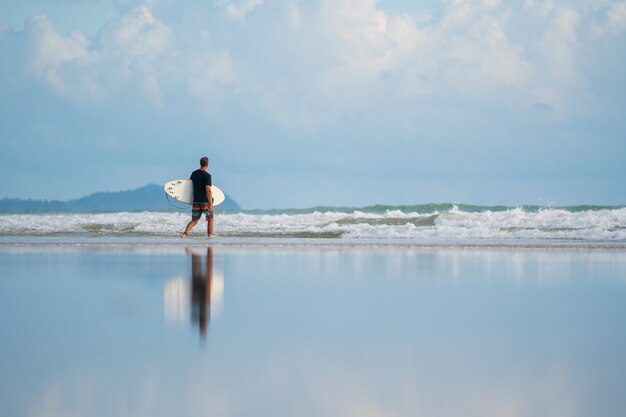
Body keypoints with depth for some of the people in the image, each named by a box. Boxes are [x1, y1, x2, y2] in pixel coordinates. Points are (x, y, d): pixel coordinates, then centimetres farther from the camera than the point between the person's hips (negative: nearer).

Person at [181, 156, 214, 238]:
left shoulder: (194, 173, 8)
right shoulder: (207, 175, -12)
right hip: (205, 201, -5)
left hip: (196, 201, 5)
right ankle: (210, 236, 12)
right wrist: (210, 204, -18)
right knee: (210, 219, 12)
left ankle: (185, 233, -8)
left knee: (194, 220, 10)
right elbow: (208, 190, -18)